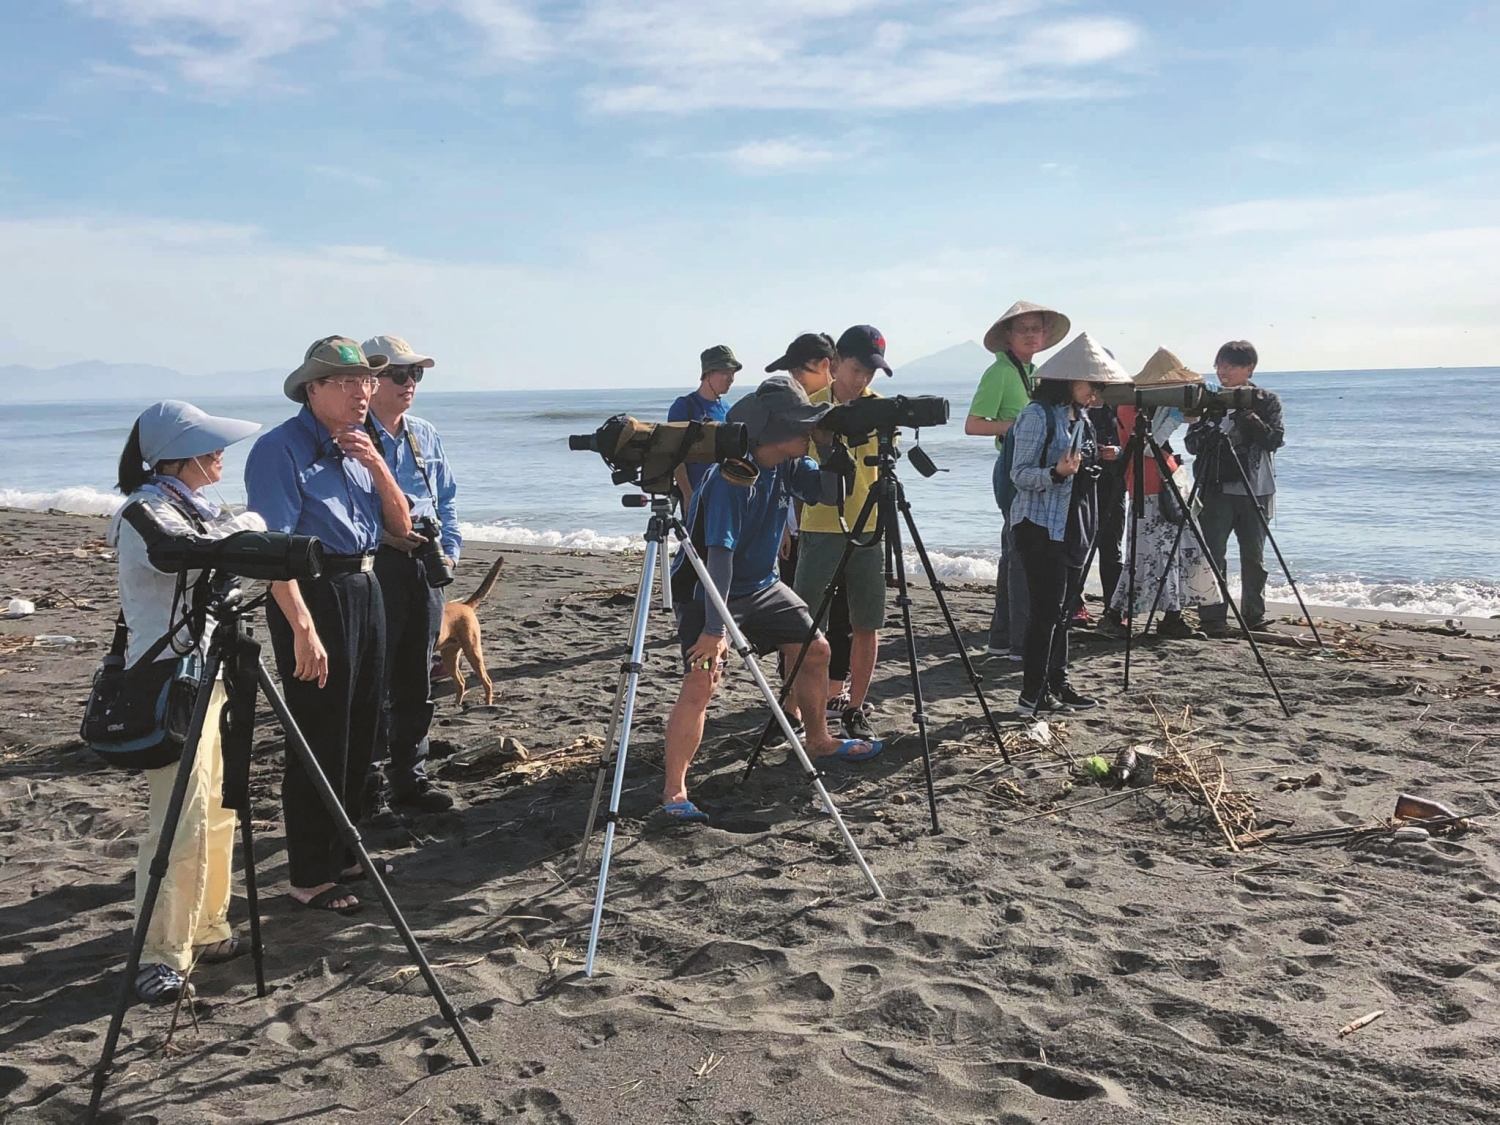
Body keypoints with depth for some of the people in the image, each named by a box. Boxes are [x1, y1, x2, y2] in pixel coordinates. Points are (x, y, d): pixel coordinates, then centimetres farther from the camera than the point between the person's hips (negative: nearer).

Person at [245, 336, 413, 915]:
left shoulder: (357, 447, 11)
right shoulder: (281, 449, -13)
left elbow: (401, 525, 10)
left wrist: (376, 465, -5)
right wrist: (303, 629, -26)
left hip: (364, 588, 8)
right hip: (313, 592, -8)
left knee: (359, 735, 15)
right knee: (318, 742, -2)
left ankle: (344, 852, 30)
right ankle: (311, 875, 10)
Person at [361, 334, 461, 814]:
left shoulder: (426, 436, 14)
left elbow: (447, 501, 20)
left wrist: (450, 550, 8)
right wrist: (385, 533, -21)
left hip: (425, 568, 6)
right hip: (373, 566, -6)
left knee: (416, 682, 12)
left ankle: (410, 778, 22)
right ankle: (364, 780, 10)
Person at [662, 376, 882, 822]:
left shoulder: (788, 464, -4)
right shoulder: (730, 478, -28)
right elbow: (720, 554, -34)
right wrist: (714, 629, -38)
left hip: (762, 585, 9)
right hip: (709, 591, -9)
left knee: (816, 650, 14)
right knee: (701, 682, -21)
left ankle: (818, 741, 36)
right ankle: (674, 791, -14)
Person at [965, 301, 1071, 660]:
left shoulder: (1031, 371, 17)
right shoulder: (999, 372, -10)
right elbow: (973, 425, -15)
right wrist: (1018, 425, -20)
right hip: (1014, 468, -9)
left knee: (1014, 554, 12)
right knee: (1024, 555, -9)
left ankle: (1003, 638, 19)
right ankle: (1023, 641, -4)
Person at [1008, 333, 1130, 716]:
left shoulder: (1081, 416, 14)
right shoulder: (1038, 414, -12)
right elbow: (1020, 475, -15)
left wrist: (1098, 458, 8)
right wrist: (1056, 472, -31)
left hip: (1074, 526, 8)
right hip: (1042, 526, -8)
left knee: (1062, 608, 12)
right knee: (1046, 609, -9)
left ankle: (1056, 683, 20)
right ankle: (1032, 695, -5)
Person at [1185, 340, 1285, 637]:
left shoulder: (1267, 401, 5)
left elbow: (1276, 439, -6)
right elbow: (1192, 445, 1)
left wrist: (1252, 420, -21)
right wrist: (1215, 427, -17)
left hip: (1255, 489, 0)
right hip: (1216, 489, 0)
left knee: (1254, 557, 7)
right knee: (1212, 555, -7)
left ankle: (1254, 617, 17)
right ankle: (1212, 619, -3)